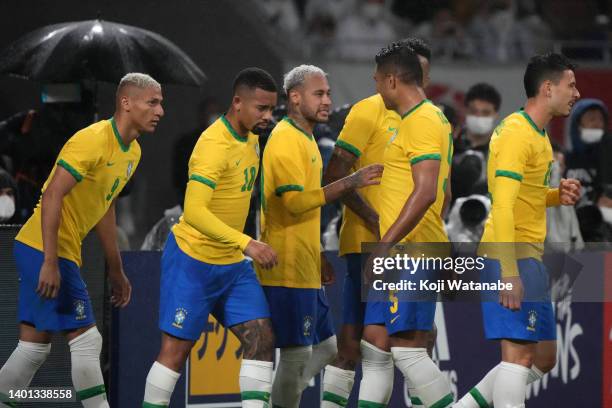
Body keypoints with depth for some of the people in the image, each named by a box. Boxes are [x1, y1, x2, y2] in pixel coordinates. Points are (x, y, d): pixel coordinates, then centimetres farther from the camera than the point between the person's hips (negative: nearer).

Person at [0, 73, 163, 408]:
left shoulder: (132, 151, 12)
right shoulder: (93, 140, -18)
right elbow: (52, 196, -23)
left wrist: (116, 271, 26)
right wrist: (50, 263, -27)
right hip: (45, 251, -10)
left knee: (34, 346, 10)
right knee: (86, 339, -8)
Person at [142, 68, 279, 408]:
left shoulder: (250, 139, 5)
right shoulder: (215, 145, -23)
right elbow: (194, 212, -33)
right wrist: (246, 244, -40)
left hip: (232, 264, 8)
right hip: (192, 261, -8)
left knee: (262, 339, -2)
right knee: (177, 349, -2)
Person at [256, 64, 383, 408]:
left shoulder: (305, 139, 19)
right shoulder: (285, 139, -13)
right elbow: (295, 201, -25)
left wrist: (319, 259, 24)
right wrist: (349, 184, -27)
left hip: (305, 269, 10)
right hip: (289, 271, -10)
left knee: (326, 348, 14)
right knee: (297, 355, -7)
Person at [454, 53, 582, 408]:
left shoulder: (537, 133, 16)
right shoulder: (517, 133, -14)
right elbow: (503, 205, -21)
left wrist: (558, 195, 6)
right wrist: (509, 273, -26)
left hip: (529, 257, 10)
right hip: (511, 258, -10)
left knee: (544, 358, 12)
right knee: (519, 353, -13)